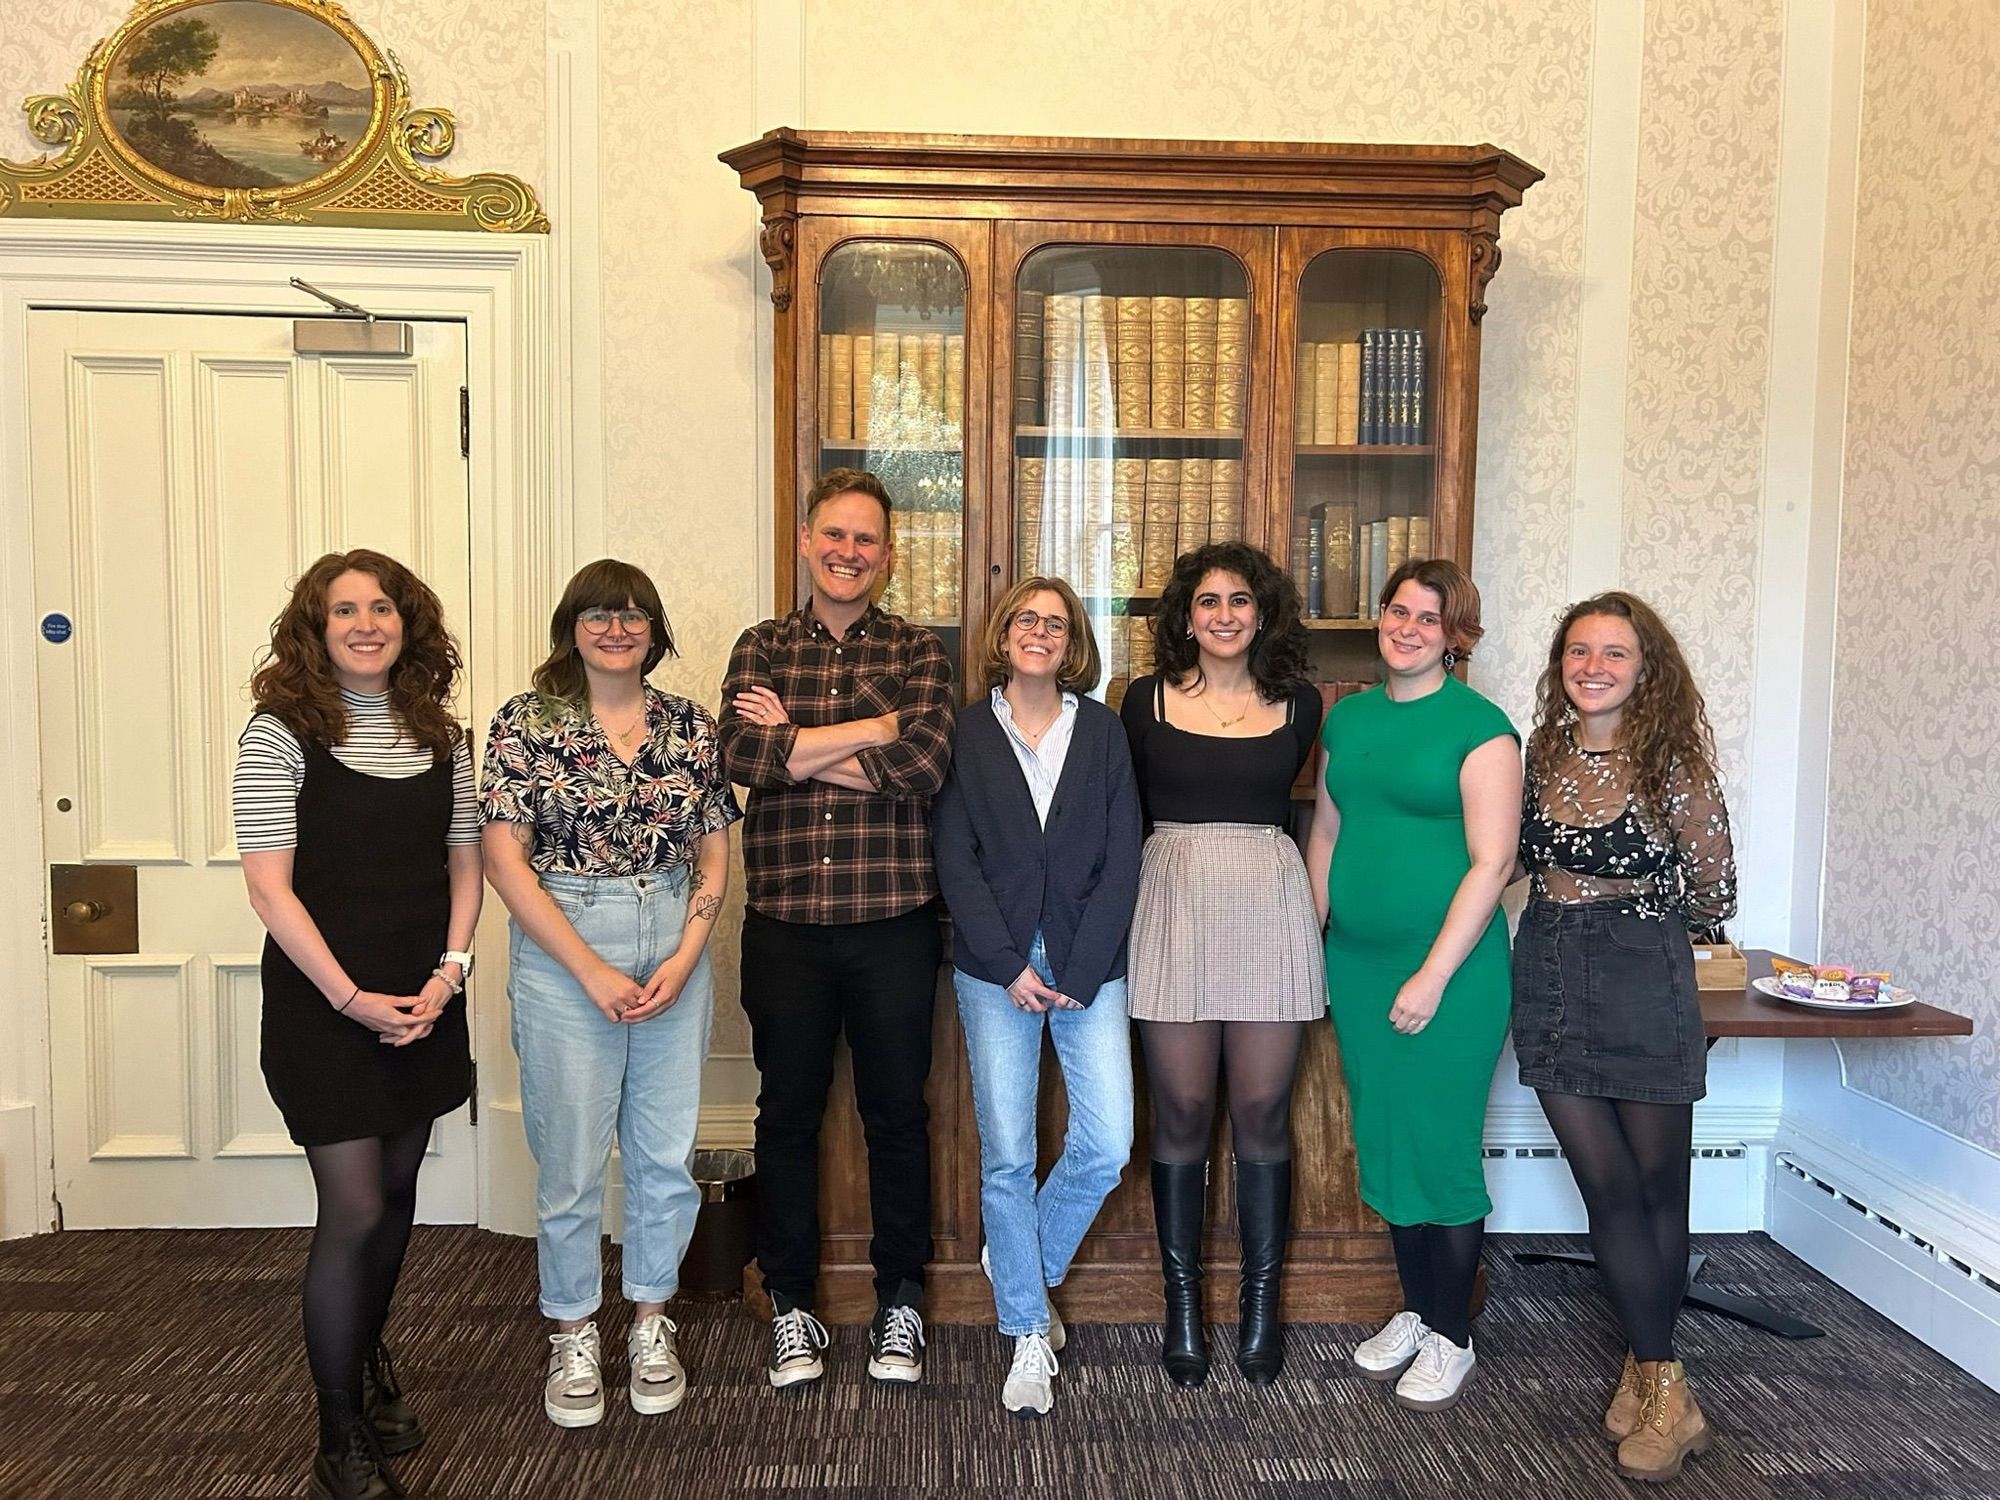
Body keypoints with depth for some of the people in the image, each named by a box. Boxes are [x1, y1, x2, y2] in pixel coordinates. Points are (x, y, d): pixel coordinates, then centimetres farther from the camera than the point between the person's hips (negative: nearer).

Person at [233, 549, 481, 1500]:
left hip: (423, 1006, 5)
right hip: (324, 1005, -5)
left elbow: (463, 864, 9)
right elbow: (270, 887, -13)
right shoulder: (280, 735, -9)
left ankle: (368, 1359, 42)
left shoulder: (440, 735, 6)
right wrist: (352, 998, -16)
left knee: (397, 1194, 16)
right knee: (354, 1212, -4)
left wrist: (448, 973, -5)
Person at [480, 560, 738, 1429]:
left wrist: (683, 958, -7)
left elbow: (714, 854, 7)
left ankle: (651, 1323, 31)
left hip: (674, 955, 3)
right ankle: (573, 1335, 27)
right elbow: (504, 859, -9)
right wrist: (592, 971, -13)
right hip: (562, 957, -3)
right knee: (571, 1159, 6)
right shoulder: (526, 724, -4)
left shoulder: (690, 727, 5)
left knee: (666, 1154, 11)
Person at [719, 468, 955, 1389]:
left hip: (894, 922, -1)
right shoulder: (761, 648, 6)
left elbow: (925, 766, -14)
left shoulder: (918, 651, 3)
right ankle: (790, 1304, 29)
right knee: (788, 1114, 12)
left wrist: (797, 746, -10)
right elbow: (742, 755, -12)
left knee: (897, 1113, 11)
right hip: (785, 924, 1)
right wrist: (875, 728, -11)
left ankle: (900, 1302, 28)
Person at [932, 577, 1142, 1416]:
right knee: (1006, 1155, 1)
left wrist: (1079, 973, -7)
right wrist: (1011, 967, -10)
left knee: (1106, 1146, -3)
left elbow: (1121, 861, 1)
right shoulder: (965, 734, 3)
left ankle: (1021, 1263, 26)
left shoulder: (1103, 732, 6)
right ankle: (1030, 1335, 18)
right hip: (995, 969, -1)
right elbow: (955, 861, -3)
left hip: (1088, 963, 1)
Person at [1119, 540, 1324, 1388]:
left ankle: (1260, 1307, 22)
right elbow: (1124, 813, 10)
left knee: (1262, 1114, 6)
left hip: (1270, 912, 1)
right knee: (1181, 1115, 4)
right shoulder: (1147, 701, 3)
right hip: (1175, 907, -1)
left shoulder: (1298, 705, 6)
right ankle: (1182, 1308, 19)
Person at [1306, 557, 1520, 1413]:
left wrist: (1433, 975, -17)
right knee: (1383, 1140, 13)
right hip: (1357, 961, 6)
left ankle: (1451, 1336, 21)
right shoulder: (1348, 718, 10)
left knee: (1441, 1144, 2)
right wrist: (1310, 944, 10)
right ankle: (1415, 1310, 30)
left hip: (1448, 967, -6)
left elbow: (1491, 861, -14)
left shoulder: (1478, 725, -9)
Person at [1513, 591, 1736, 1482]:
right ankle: (1666, 1391, 16)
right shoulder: (1544, 752, 4)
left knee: (1658, 1186, 8)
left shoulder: (1673, 763, -9)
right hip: (1550, 981, 4)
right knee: (1606, 1185, 6)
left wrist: (1634, 920, 11)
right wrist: (1574, 921, 10)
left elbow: (1714, 893, -1)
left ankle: (1646, 1369, 23)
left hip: (1645, 982, -4)